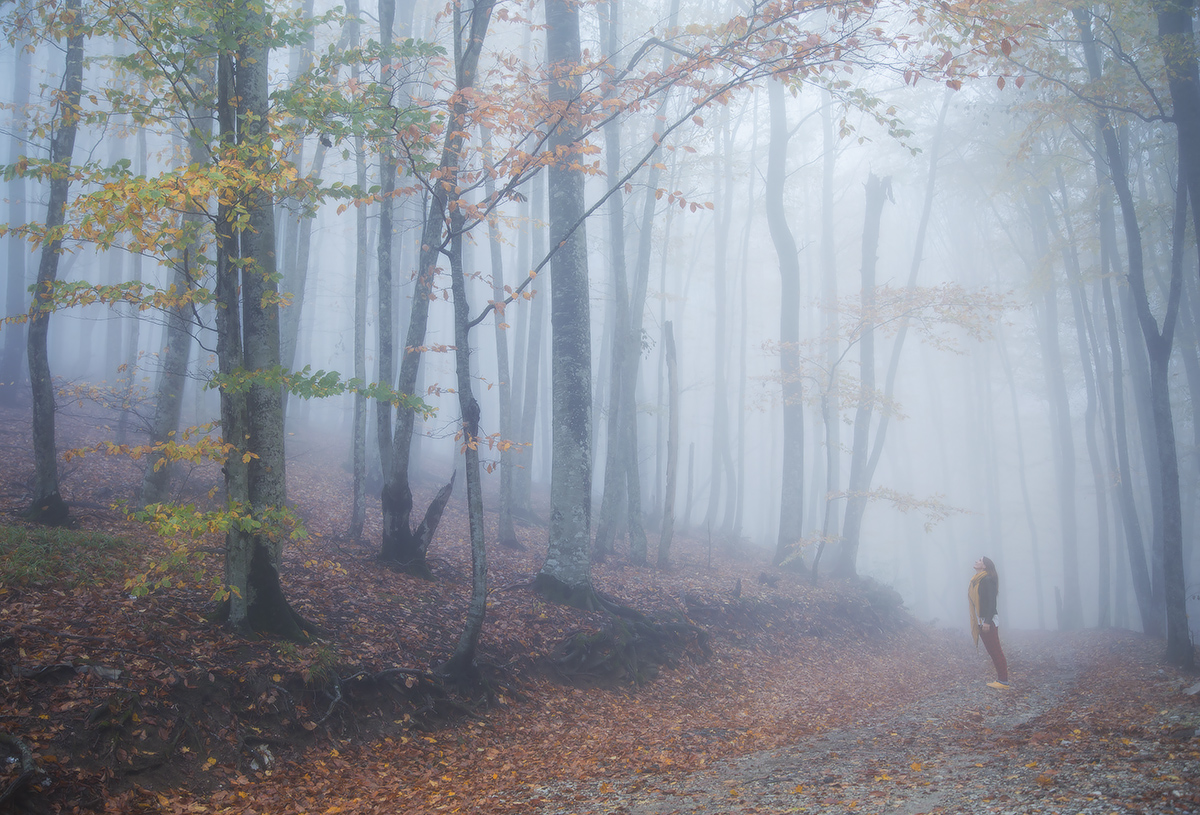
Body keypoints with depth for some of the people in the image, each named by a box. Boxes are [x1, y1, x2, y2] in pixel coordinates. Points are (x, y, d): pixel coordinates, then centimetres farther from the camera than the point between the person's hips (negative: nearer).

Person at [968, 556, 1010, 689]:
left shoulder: (988, 580, -11)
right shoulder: (976, 581, 16)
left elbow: (991, 602, -17)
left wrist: (987, 621, -22)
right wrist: (978, 622, 19)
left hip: (988, 621, -9)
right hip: (980, 621, 9)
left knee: (996, 651, -8)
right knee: (991, 651, 10)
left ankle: (1004, 682, -7)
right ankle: (1000, 679, 13)